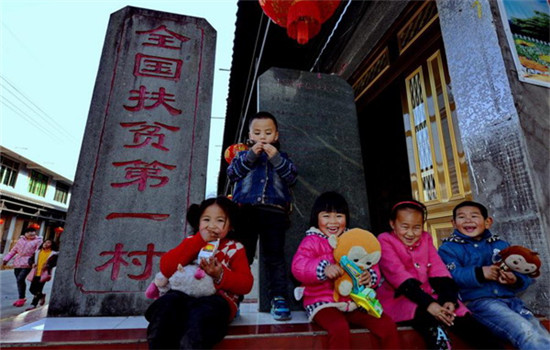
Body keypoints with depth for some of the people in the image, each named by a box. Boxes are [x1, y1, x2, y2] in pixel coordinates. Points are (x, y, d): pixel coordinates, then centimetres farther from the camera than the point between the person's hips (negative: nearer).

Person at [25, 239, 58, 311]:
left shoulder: (53, 254, 0)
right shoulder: (37, 252, 16)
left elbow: (54, 262, -8)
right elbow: (30, 259, 14)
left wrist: (48, 265, -24)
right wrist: (32, 263, -6)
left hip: (43, 274, -5)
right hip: (35, 273, 6)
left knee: (38, 290, -8)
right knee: (32, 289, 9)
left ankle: (33, 305, 3)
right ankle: (42, 296, 34)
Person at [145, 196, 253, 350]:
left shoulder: (234, 248, 10)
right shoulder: (192, 243, 16)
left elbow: (246, 284, 1)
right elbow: (166, 269, -2)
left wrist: (221, 275, -20)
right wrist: (199, 240, -7)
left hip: (218, 299, -3)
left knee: (201, 312, -38)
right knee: (168, 301, -31)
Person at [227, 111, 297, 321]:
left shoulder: (281, 157, 21)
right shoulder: (244, 155, 21)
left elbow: (292, 177, 4)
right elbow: (232, 173, 2)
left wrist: (276, 158, -7)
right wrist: (251, 155, -7)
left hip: (274, 212, 0)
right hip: (246, 211, 1)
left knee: (274, 257, 0)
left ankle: (279, 299, 7)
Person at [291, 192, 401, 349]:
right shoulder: (311, 241, -3)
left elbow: (371, 265, 11)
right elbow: (298, 266, -19)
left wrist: (370, 276, -14)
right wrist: (324, 268, -37)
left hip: (354, 302, 5)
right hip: (324, 302, -4)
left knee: (388, 325, -9)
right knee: (340, 329, -31)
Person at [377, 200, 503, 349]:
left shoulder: (425, 238, 15)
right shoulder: (385, 240, -3)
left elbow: (438, 271, 4)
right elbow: (398, 274, -15)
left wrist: (448, 299, -13)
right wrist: (428, 303, -24)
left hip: (429, 295, 6)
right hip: (400, 299, -5)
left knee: (464, 320, -17)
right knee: (433, 322, -33)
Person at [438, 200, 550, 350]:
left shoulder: (501, 245, 19)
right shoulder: (449, 248, 3)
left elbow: (525, 276, 14)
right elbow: (451, 276, -13)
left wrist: (515, 280, -8)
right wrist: (479, 273, -25)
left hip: (510, 299, 6)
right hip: (478, 301, -5)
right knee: (526, 332, -24)